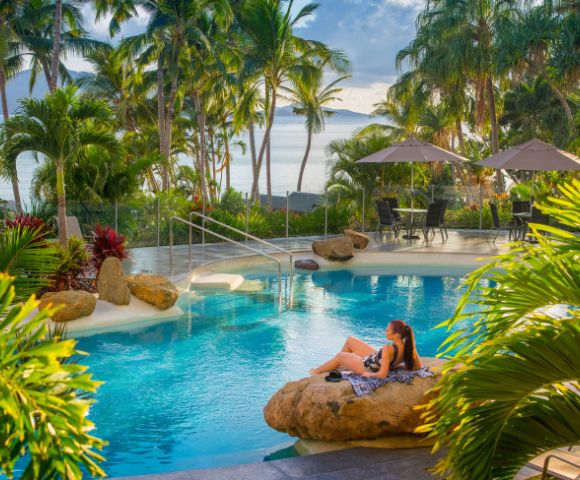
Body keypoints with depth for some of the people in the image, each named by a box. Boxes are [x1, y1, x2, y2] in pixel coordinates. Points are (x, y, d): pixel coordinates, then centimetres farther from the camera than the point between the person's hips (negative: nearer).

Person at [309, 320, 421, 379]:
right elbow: (418, 366, -7)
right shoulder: (408, 346, -20)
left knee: (339, 356, 20)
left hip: (368, 366, -7)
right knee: (350, 340, 22)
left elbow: (382, 374, -40)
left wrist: (368, 375, -20)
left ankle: (316, 371, 48)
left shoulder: (388, 349, -40)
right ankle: (342, 365, 46)